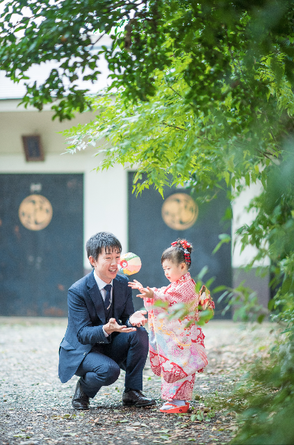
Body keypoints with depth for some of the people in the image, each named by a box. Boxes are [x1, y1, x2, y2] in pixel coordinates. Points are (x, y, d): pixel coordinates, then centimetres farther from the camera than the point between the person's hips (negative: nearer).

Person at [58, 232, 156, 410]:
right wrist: (106, 330, -46)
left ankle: (132, 391, -10)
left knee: (140, 333, -22)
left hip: (110, 346, 6)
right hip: (80, 350, -6)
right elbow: (83, 333, -24)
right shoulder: (77, 291, -21)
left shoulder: (123, 283, -3)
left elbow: (126, 317, -1)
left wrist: (131, 320, -28)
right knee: (109, 370, -34)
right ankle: (83, 390, 0)